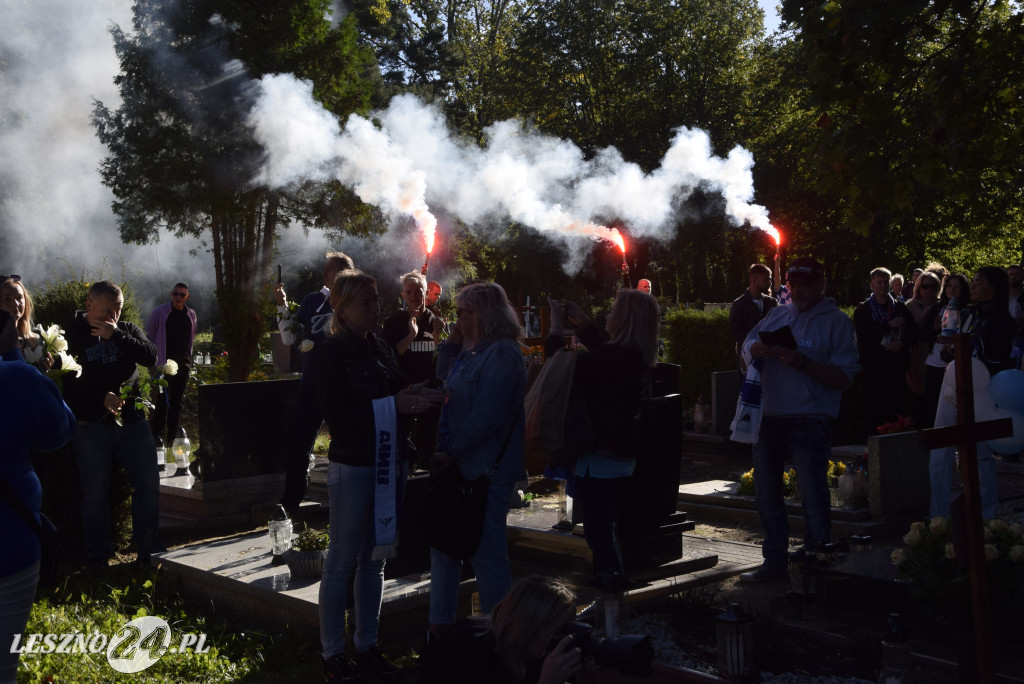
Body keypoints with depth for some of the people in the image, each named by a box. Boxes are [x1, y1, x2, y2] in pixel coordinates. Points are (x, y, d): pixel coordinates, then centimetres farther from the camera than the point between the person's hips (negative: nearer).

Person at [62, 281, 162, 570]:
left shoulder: (127, 330, 9)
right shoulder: (71, 335, -1)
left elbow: (151, 356, -8)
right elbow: (67, 383, -8)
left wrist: (115, 335, -15)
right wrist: (101, 398, -20)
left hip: (132, 421, 3)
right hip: (91, 425, -3)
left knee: (149, 484, 2)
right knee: (95, 492, 3)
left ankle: (150, 553, 13)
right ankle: (97, 561, 14)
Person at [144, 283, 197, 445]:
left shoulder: (191, 314, 10)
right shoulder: (160, 312, -3)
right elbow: (149, 336, 0)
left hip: (183, 364, 5)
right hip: (164, 363, -5)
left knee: (176, 401, 8)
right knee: (162, 401, -7)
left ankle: (173, 436, 14)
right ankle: (156, 436, -2)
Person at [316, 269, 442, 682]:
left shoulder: (381, 349, 12)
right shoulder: (331, 353, -8)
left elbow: (396, 396, 13)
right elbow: (338, 413, -16)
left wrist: (416, 398, -9)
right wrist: (393, 404, -22)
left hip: (388, 465, 7)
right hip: (352, 467, -7)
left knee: (374, 558, 13)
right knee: (343, 560, 2)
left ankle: (366, 645, 23)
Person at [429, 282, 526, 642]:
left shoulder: (501, 353, -15)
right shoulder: (470, 351, 14)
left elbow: (487, 416, -22)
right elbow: (443, 389, 17)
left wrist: (451, 452, -18)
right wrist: (449, 345, 8)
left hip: (486, 471, -10)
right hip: (457, 465, 10)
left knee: (487, 554, -1)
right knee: (443, 546, 16)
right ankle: (441, 625, 29)